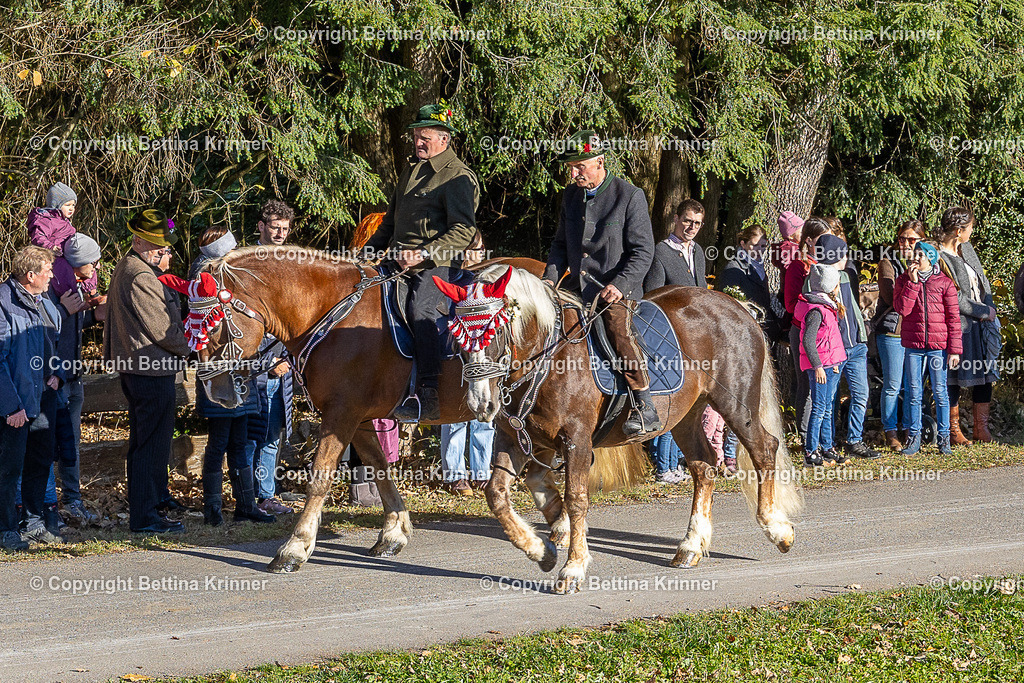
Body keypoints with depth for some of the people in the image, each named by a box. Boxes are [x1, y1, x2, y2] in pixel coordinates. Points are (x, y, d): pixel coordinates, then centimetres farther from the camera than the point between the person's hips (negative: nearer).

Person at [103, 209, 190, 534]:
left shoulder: (126, 268, 15)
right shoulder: (140, 276, -19)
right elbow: (162, 329, -17)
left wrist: (161, 269, 9)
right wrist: (189, 346, -3)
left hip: (134, 367, 11)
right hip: (152, 369, -11)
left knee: (143, 443, 17)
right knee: (153, 444, -5)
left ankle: (142, 514, 25)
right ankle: (145, 517, -2)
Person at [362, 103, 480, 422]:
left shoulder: (459, 178, -8)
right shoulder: (411, 169, 20)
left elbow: (464, 231, -17)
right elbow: (392, 218, 31)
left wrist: (423, 254, -26)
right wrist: (370, 250, 20)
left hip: (438, 265, -10)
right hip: (400, 263, 10)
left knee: (422, 311, -33)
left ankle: (428, 396, -40)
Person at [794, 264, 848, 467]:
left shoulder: (826, 306, 14)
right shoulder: (816, 310, -17)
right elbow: (808, 340, -23)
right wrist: (817, 366, -26)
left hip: (832, 364, 10)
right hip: (821, 365, -10)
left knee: (827, 409, 15)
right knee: (819, 408, -8)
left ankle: (827, 448, 23)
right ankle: (810, 454, -5)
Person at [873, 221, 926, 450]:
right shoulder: (888, 263, -2)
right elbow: (892, 298, -14)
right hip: (892, 330, -4)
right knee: (893, 385, -1)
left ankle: (910, 430, 19)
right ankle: (890, 432, 8)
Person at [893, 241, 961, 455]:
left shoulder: (944, 283, -1)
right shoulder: (904, 280, 6)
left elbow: (953, 318, -1)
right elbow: (902, 309, -9)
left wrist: (954, 349, -5)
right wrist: (913, 282, -13)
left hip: (938, 346, -2)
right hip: (913, 345, 2)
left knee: (940, 392, 3)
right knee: (914, 393, 5)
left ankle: (943, 438, 11)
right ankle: (914, 437, 13)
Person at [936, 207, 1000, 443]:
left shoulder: (967, 249, 11)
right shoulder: (939, 258, -15)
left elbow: (982, 281, 16)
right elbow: (954, 297, -17)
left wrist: (989, 310, 3)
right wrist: (983, 312, -10)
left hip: (980, 323, 8)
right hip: (958, 325, -8)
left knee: (985, 374, 7)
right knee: (955, 378, -2)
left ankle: (981, 429, 14)